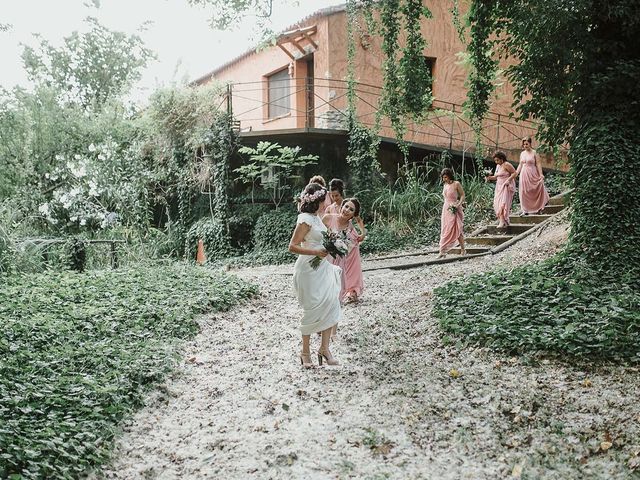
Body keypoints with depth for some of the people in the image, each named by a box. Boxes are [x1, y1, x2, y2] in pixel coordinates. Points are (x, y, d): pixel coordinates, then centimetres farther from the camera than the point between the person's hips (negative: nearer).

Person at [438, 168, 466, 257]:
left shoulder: (456, 184, -6)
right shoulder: (445, 185, 12)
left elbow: (462, 195, -6)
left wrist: (458, 205, -21)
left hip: (454, 210, -6)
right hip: (446, 209, 6)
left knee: (456, 230, -7)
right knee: (445, 230, 3)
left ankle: (463, 250, 4)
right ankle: (442, 251, 2)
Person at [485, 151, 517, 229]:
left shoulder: (506, 165, -11)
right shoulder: (498, 166, 15)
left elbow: (514, 173, -10)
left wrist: (508, 179, -20)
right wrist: (489, 177, 3)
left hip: (506, 186, -8)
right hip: (499, 187, 8)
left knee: (503, 203, -13)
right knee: (497, 204, 0)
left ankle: (503, 222, -13)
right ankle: (501, 220, 6)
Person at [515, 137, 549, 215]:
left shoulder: (534, 153, -3)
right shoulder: (522, 153, 11)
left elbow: (538, 164, -6)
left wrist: (541, 174, -13)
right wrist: (516, 173, 8)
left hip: (532, 174, -5)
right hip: (524, 174, 5)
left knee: (534, 191, -5)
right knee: (524, 192, 1)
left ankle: (538, 208, 9)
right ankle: (525, 210, 5)